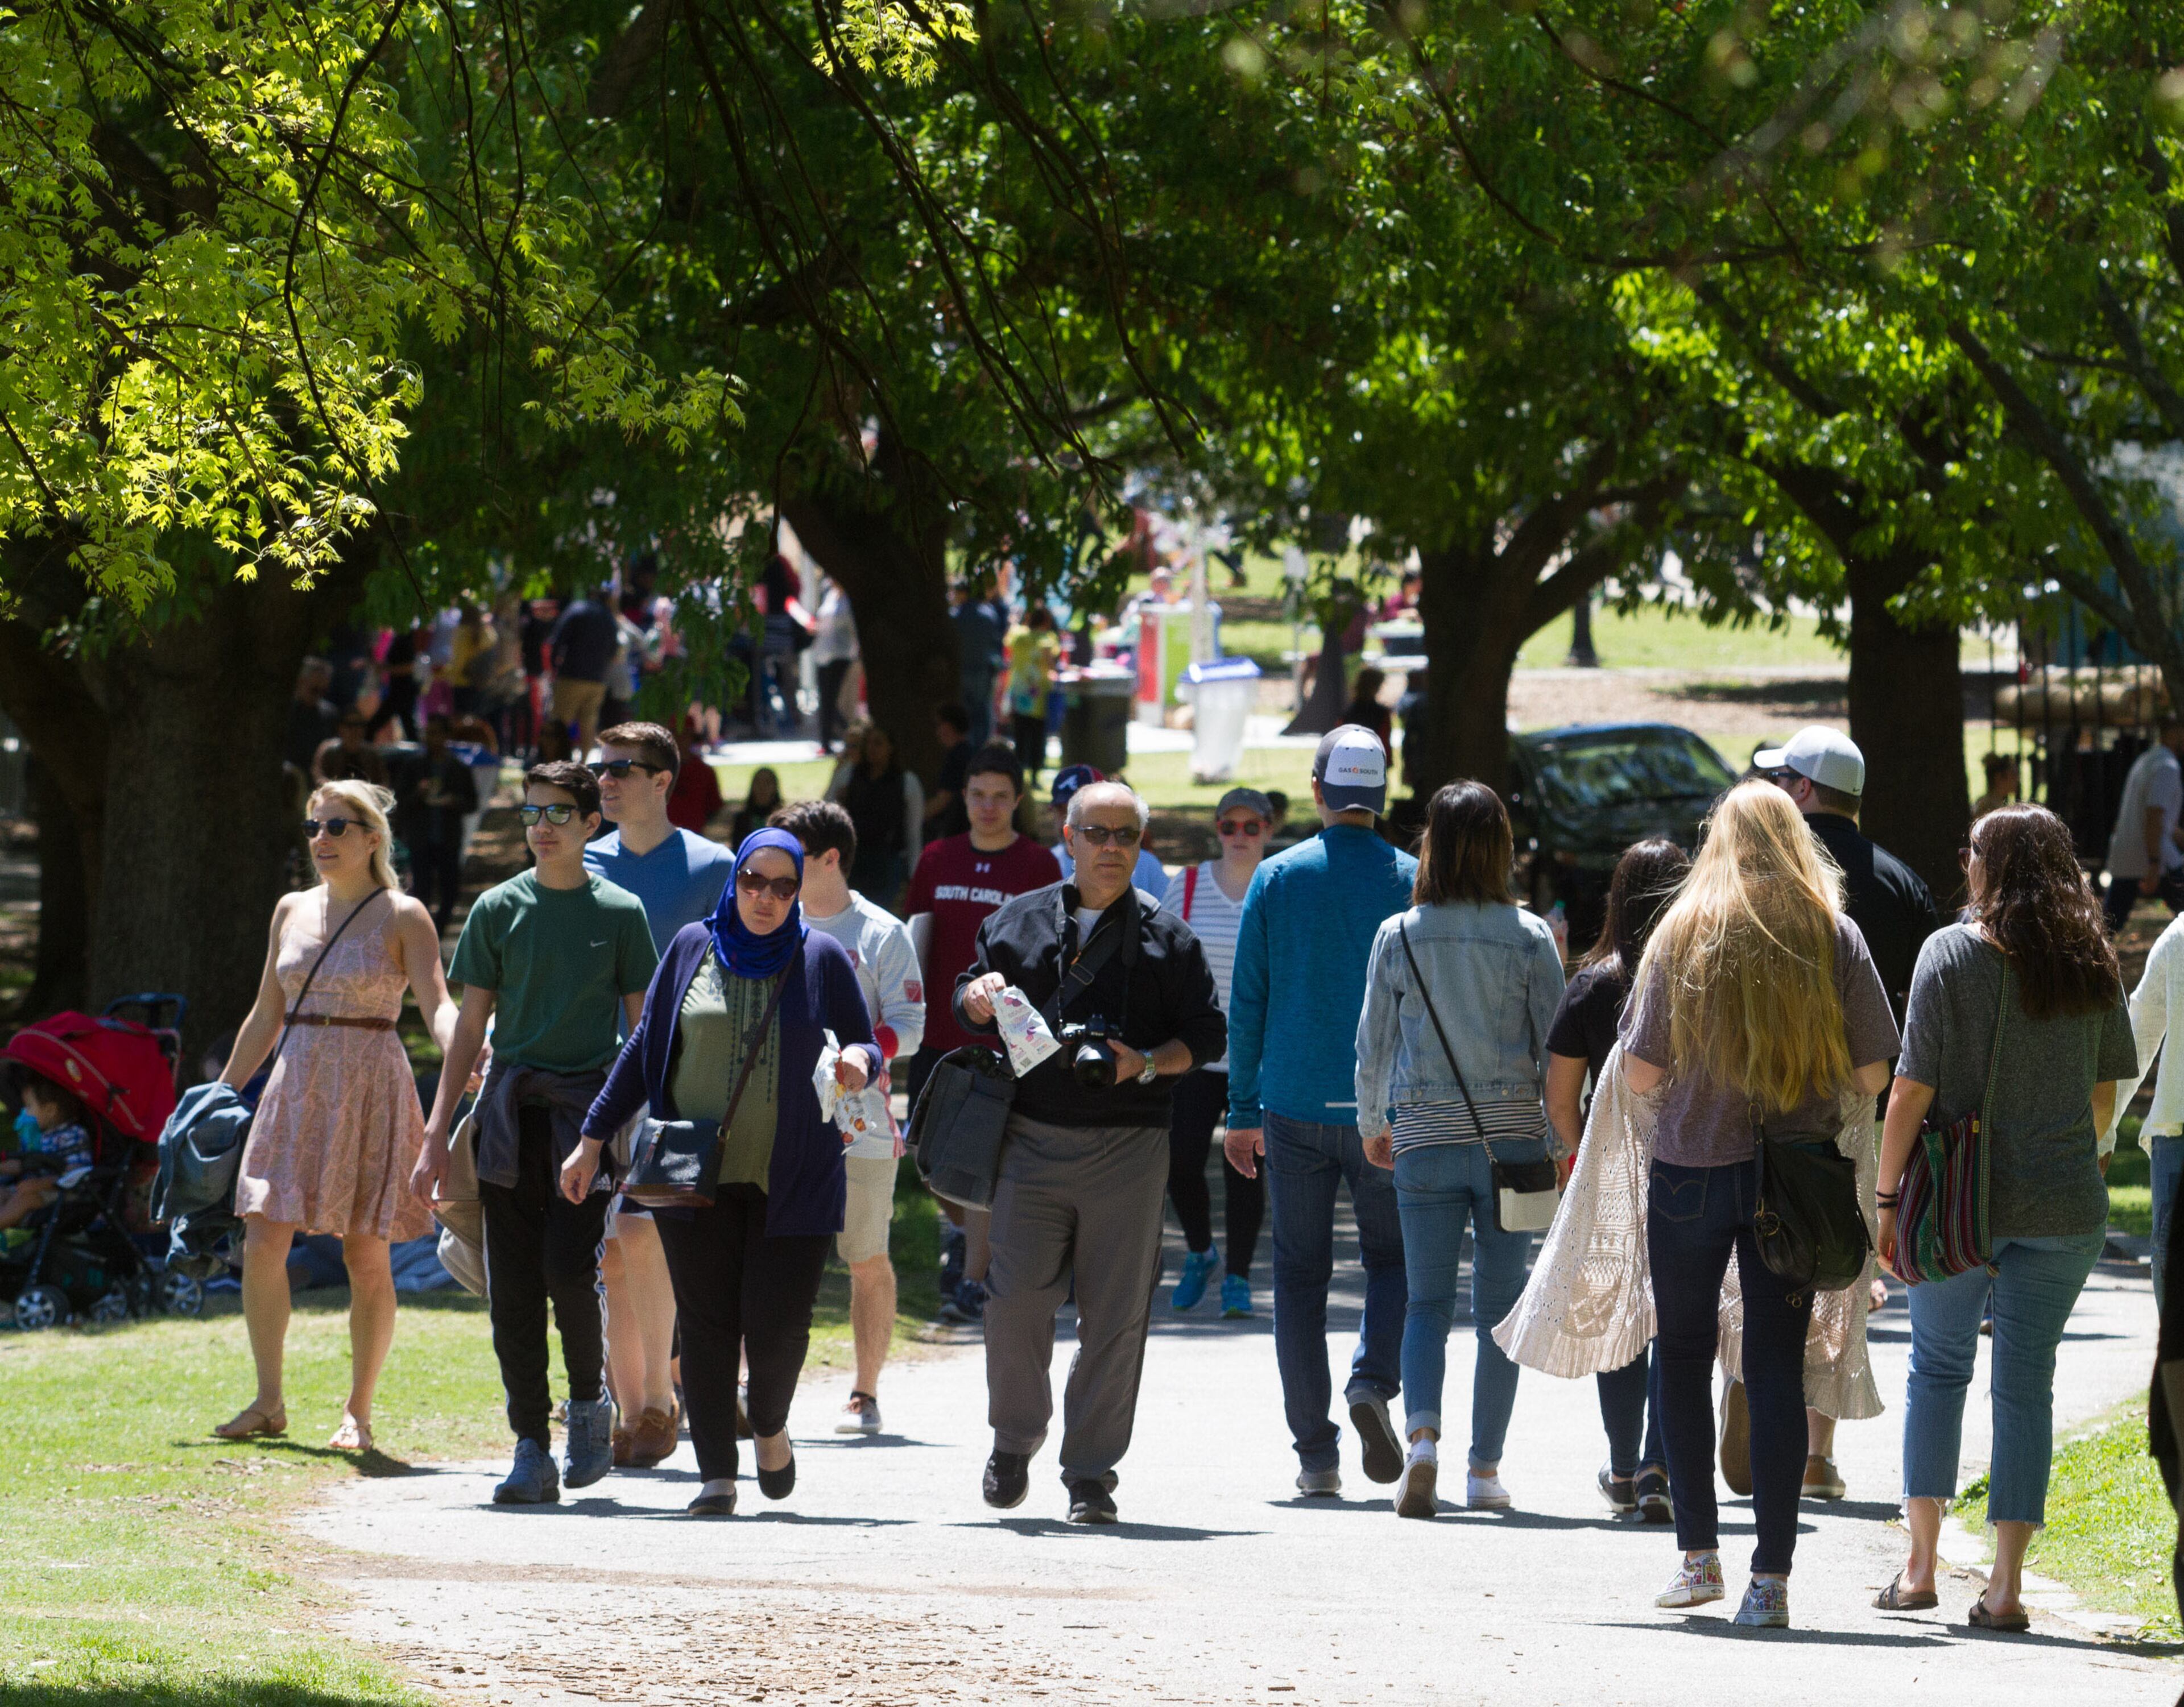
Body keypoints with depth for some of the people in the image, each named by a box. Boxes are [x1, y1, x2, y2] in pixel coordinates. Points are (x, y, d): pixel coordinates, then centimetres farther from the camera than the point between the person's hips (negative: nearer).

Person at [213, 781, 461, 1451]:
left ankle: (358, 1413, 8)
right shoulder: (292, 911, 12)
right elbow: (266, 1016, 19)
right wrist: (222, 1093, 18)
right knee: (263, 1240, -5)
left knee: (367, 1256, -1)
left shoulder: (402, 918, -3)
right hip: (296, 1086, 5)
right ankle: (269, 1403, 5)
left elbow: (437, 1004, -15)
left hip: (371, 1092, -5)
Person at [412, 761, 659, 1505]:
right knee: (512, 1289, -1)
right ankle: (531, 1451, 4)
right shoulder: (498, 909, 9)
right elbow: (471, 1025, 10)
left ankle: (589, 1403, 11)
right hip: (511, 1103, 2)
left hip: (588, 1105, -2)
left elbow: (644, 1029, 9)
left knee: (569, 1270, -15)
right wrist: (436, 1134, 5)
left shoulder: (620, 913, 5)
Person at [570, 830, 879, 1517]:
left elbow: (865, 1046, 8)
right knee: (707, 1323, -2)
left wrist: (860, 1060, -18)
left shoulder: (822, 958, 4)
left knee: (778, 1323, -7)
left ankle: (769, 1426, 24)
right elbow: (644, 1048, 12)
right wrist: (593, 1138, 10)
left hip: (792, 1177, -1)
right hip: (696, 1173, 1)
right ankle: (716, 1473, 5)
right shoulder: (693, 948, 7)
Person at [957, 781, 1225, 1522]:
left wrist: (1148, 1064, -12)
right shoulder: (1018, 923, 11)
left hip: (1128, 1148, -1)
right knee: (1016, 1301, -4)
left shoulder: (1167, 938, 7)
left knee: (1115, 1315, 0)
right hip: (1032, 1140, 1)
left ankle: (1091, 1473, 7)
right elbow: (967, 1004, 18)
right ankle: (1015, 1441, 19)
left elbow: (1206, 1033, 6)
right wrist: (979, 996, -6)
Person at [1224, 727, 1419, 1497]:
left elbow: (1247, 1001, 1)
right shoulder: (1411, 882, -3)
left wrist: (1243, 1110, 8)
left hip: (1294, 1107, 0)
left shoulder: (1279, 878, -1)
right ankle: (1373, 1380, -10)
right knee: (1391, 1258, 16)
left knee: (1300, 1274, 7)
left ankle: (1315, 1454, 4)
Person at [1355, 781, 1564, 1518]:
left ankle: (1422, 1434, -18)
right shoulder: (1529, 937, -5)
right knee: (1500, 1306, 8)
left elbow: (1373, 1044, 6)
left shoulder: (1399, 938, -2)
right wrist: (1560, 1139, 10)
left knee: (1428, 1300, 6)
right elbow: (1554, 1047, -2)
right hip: (1512, 1138, 0)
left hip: (1426, 1143, 0)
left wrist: (1372, 1127, 22)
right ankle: (1485, 1469, 9)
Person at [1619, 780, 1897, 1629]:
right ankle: (1771, 1578, -2)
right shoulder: (1834, 936, -3)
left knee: (1683, 1357, 15)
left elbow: (1641, 1071, -5)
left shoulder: (1682, 933, -4)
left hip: (1691, 1169, -1)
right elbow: (1873, 1074, -3)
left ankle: (1698, 1554, 14)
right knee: (1777, 1368, 2)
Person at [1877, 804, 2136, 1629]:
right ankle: (2006, 1583, 0)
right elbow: (2109, 1089, 11)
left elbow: (1913, 1086, -9)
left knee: (1938, 1366, 13)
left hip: (1958, 1193, -2)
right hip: (2064, 1204, 2)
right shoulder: (2092, 964, 2)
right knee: (2027, 1381, 5)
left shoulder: (1951, 953, -8)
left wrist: (1888, 1195, -3)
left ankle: (1921, 1562, 9)